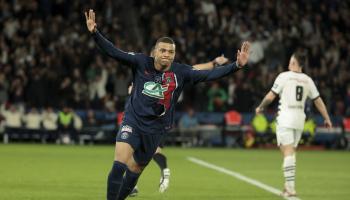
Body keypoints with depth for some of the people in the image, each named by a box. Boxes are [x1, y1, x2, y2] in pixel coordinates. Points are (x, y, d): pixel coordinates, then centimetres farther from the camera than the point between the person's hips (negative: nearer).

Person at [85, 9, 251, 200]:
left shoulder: (180, 72, -6)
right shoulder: (141, 62, -9)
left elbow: (209, 75, -9)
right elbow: (113, 52, -13)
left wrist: (237, 65, -19)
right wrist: (95, 33, -27)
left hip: (154, 130, 3)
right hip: (132, 122, -3)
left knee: (134, 172, 14)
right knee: (119, 165, -22)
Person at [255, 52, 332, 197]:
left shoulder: (284, 76, -5)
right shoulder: (307, 80, 9)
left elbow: (270, 96, -5)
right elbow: (318, 101, 11)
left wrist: (260, 107, 12)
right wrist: (327, 118, 20)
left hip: (285, 118, -5)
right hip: (300, 119, 5)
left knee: (288, 152, -9)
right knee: (291, 152, 13)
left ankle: (290, 187, -17)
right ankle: (288, 186, 14)